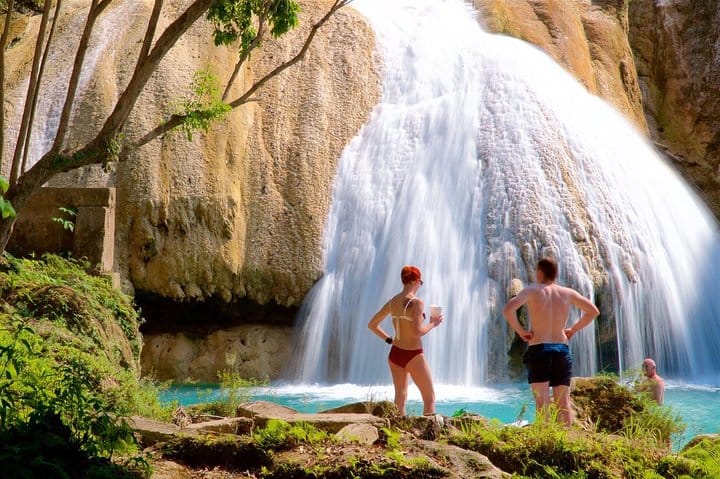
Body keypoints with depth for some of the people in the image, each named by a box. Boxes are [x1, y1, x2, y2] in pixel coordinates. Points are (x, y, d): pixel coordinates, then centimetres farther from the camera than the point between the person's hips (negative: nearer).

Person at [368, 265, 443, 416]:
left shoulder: (392, 302, 3)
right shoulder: (416, 302, -16)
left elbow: (372, 325, 8)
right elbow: (418, 332, -24)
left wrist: (389, 339, 11)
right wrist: (432, 324, -8)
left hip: (395, 353, 7)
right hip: (413, 356, -6)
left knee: (400, 398, 17)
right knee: (429, 398, 6)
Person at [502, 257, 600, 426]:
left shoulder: (532, 290, -2)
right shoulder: (568, 293, 10)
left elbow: (508, 309, -18)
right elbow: (593, 311, 18)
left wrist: (520, 331, -5)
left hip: (538, 349, -3)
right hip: (562, 350, 3)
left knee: (542, 402, -8)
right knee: (563, 403, 7)